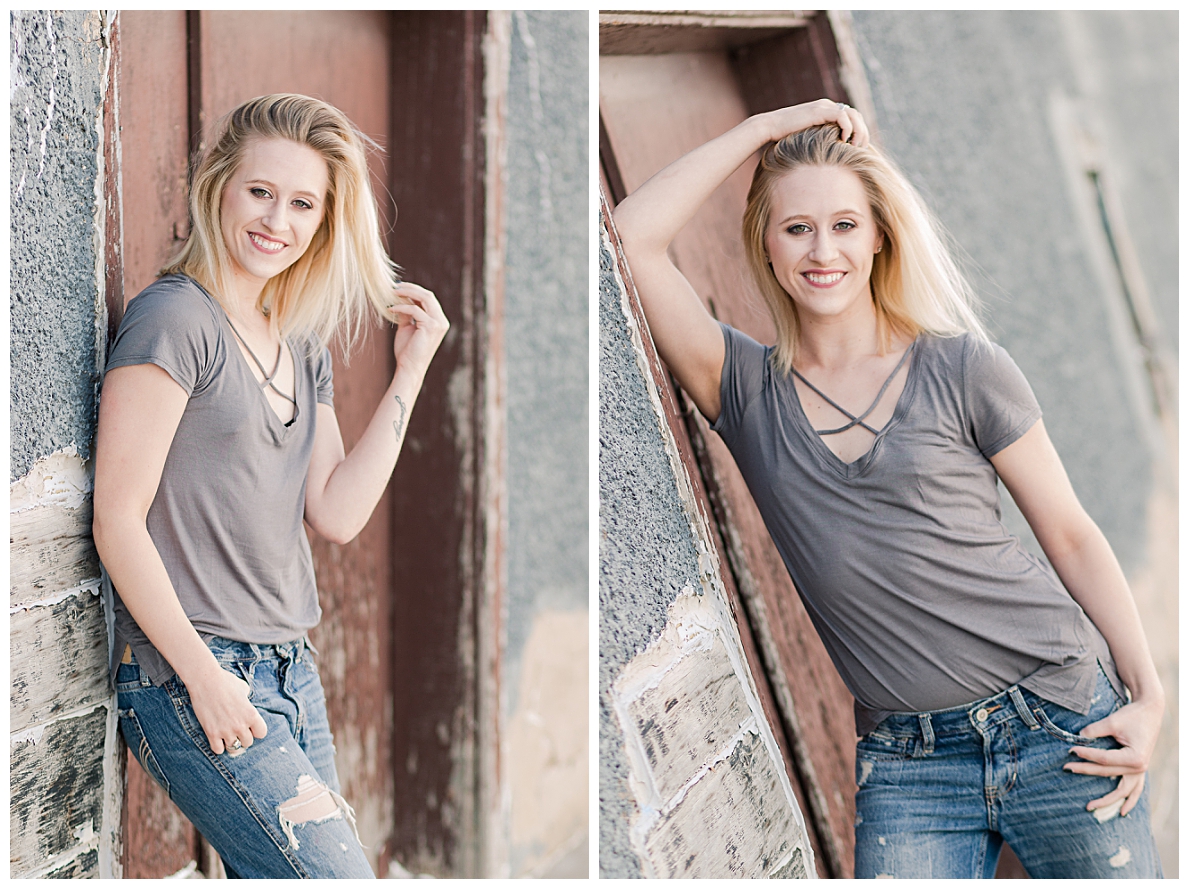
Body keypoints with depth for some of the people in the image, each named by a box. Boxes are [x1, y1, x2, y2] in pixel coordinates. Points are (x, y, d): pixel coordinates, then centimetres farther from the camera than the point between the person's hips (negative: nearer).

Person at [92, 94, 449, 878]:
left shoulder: (304, 345, 14)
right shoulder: (177, 319, -10)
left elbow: (337, 515, 7)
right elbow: (118, 521, -13)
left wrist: (410, 374, 5)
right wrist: (206, 676, -15)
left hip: (291, 669, 8)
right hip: (189, 675, -8)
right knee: (337, 873, -12)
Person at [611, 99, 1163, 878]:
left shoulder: (963, 369, 1)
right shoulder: (747, 391, 5)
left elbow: (1072, 538, 4)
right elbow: (634, 239, -5)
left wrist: (1149, 696, -3)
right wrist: (762, 130, -1)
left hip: (1059, 720, -1)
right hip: (904, 764, 1)